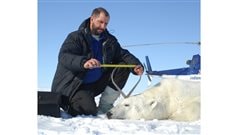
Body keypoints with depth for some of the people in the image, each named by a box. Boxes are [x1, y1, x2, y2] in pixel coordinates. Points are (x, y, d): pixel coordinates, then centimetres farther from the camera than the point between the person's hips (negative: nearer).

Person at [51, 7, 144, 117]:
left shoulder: (109, 41, 9)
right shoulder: (75, 37, -10)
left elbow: (123, 54, 3)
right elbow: (64, 57, -25)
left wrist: (136, 65, -20)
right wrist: (83, 62, -46)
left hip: (97, 83, 6)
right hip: (74, 85, -6)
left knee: (124, 65, -5)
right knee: (89, 110, -31)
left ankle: (104, 107, -5)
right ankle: (66, 103, 6)